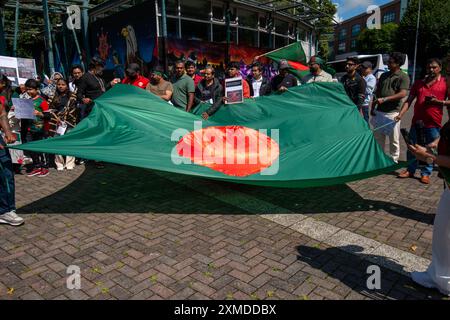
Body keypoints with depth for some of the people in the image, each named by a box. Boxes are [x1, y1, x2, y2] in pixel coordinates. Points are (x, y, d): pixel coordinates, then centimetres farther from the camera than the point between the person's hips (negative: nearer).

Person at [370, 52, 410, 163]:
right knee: (378, 138, 12)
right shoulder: (384, 75, 12)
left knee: (394, 140, 4)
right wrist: (373, 107, 11)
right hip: (379, 112, 5)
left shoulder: (403, 77, -5)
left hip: (392, 113, -5)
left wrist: (384, 99, -23)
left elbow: (403, 94, -17)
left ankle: (393, 161, 15)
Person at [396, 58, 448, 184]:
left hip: (433, 123, -3)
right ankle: (410, 170, 25)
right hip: (417, 121, 3)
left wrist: (438, 101, -15)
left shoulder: (445, 83, 0)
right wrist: (401, 114, -6)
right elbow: (409, 100, 7)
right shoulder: (419, 83, 10)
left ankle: (426, 173, 17)